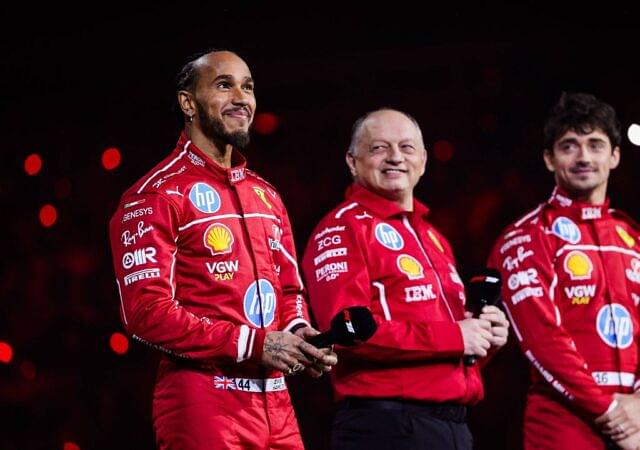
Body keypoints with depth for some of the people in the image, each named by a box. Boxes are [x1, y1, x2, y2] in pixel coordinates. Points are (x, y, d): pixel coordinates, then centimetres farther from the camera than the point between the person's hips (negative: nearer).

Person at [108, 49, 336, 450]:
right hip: (203, 402, -7)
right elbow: (146, 311, -15)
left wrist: (298, 334, -2)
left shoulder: (266, 196, 18)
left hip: (275, 402, 7)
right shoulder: (158, 193, -7)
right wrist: (255, 344, -18)